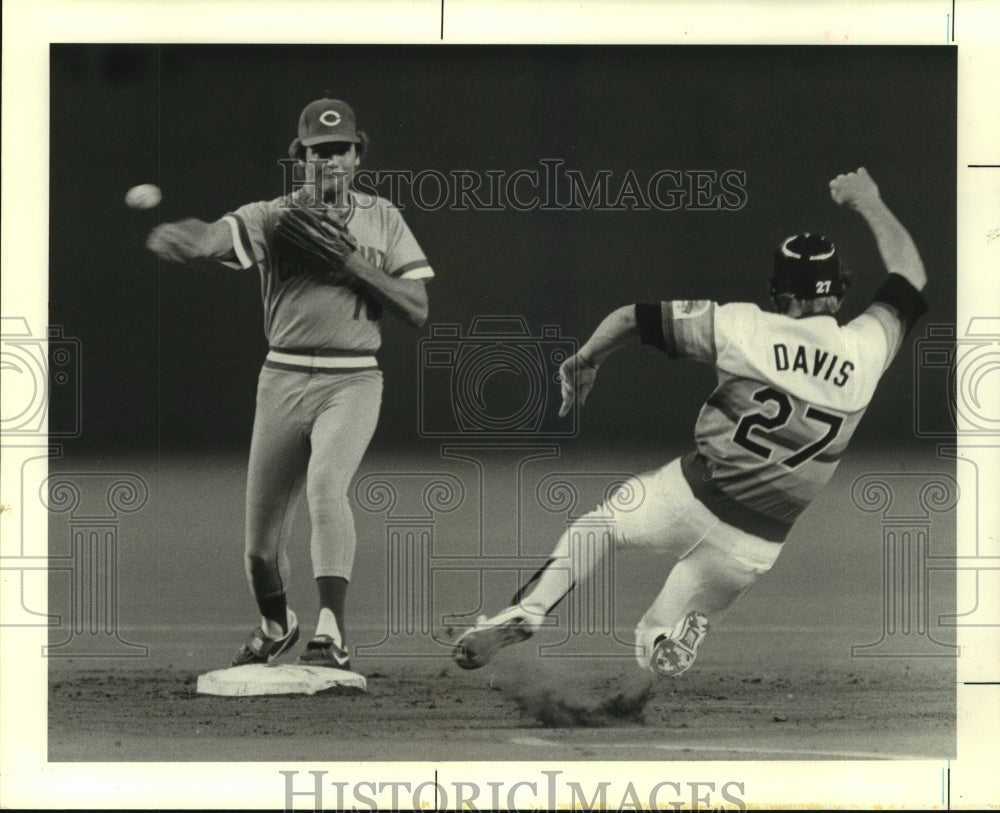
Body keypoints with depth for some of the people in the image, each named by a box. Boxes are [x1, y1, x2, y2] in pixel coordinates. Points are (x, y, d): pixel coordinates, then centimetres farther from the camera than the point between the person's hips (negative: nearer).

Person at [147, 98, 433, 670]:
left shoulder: (383, 220, 8)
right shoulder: (274, 216, 2)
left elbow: (418, 311, 1)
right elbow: (218, 235, -20)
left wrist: (352, 262, -11)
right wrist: (180, 239, -45)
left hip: (353, 382, -1)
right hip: (284, 380, 2)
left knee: (326, 482, -29)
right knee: (261, 534, 6)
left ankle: (332, 634, -35)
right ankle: (276, 624, 37)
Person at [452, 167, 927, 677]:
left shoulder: (746, 331, -11)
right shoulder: (865, 353, -5)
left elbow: (633, 318, -5)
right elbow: (909, 276, 14)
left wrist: (585, 361, 14)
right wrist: (869, 204, 28)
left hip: (692, 497, -2)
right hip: (756, 548, 2)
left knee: (605, 520, 27)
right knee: (661, 641, 22)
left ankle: (527, 610, 6)